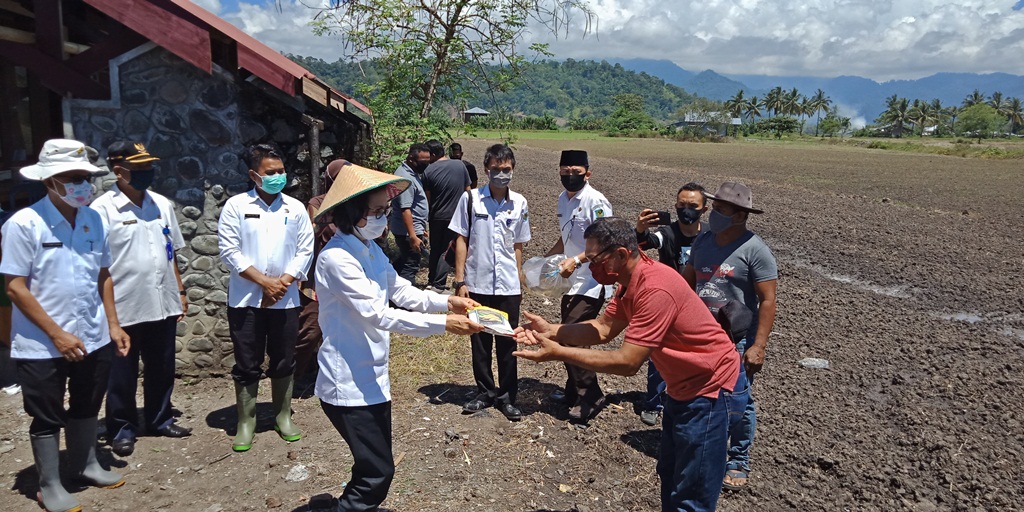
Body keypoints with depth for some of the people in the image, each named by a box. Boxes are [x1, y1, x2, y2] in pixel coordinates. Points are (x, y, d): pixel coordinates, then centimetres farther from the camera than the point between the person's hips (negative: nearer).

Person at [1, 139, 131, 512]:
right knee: (47, 417, 11)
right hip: (43, 345, -5)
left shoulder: (93, 219, 2)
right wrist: (57, 334, -16)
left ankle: (86, 465, 41)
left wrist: (113, 324, 5)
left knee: (86, 408, 21)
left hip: (93, 338, 5)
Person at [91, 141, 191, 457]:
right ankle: (122, 429, 27)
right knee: (122, 375, 10)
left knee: (162, 368, 17)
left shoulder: (162, 204, 6)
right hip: (123, 308, -5)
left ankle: (159, 420, 33)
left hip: (163, 304, 5)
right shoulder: (103, 209, -10)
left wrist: (180, 292, 12)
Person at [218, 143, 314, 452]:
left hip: (286, 299, 2)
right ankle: (246, 422, 20)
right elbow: (229, 250, -7)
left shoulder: (295, 207, 5)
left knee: (283, 361, 10)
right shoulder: (236, 206, -1)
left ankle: (283, 416, 27)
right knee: (247, 364, 6)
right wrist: (264, 281, -13)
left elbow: (305, 250, 2)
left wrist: (282, 283, -9)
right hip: (245, 299, -1)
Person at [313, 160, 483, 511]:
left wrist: (446, 302, -6)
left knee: (376, 467, 20)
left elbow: (400, 291, 9)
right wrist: (443, 324, -29)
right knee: (376, 471, -2)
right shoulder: (336, 258, -22)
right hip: (349, 384, -9)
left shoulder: (370, 249, 7)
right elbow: (379, 315, -27)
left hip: (372, 379, 9)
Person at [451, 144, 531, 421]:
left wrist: (519, 282, 11)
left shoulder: (519, 203, 3)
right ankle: (485, 392, 28)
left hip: (508, 287, 1)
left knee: (507, 344, 8)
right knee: (480, 342, 11)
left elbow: (517, 246, 10)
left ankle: (506, 396, 22)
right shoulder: (470, 198, -4)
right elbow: (461, 240, -1)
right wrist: (460, 281, -5)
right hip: (477, 284, -1)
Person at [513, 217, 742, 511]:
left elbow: (627, 362, -31)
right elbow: (603, 328, 2)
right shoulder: (629, 281, 1)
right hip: (683, 385, 10)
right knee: (669, 477, 23)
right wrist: (551, 331, -11)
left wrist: (558, 353, -28)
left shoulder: (655, 289, -31)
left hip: (709, 388, -10)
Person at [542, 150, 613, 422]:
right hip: (572, 281, 9)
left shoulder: (595, 201, -15)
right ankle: (574, 393, 30)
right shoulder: (563, 199, 11)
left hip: (591, 282, -9)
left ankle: (590, 396, 3)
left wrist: (577, 260, -27)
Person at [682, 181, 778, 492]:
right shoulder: (702, 242, 3)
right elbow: (686, 282, 14)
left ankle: (739, 462, 24)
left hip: (737, 341, -6)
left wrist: (758, 346, -19)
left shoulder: (755, 250, -14)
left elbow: (767, 301, -15)